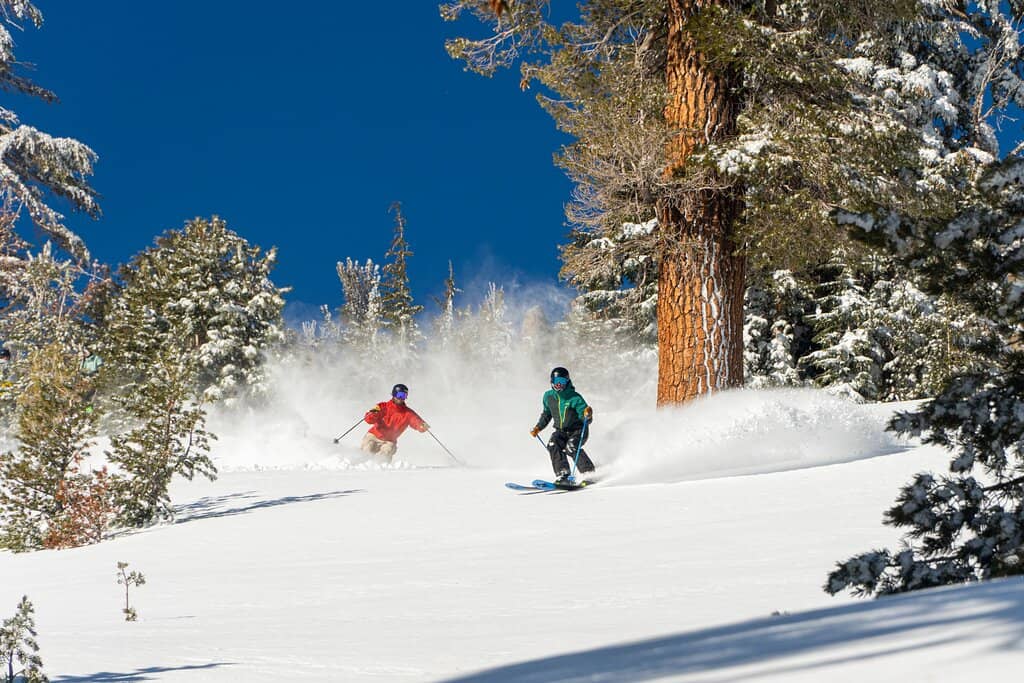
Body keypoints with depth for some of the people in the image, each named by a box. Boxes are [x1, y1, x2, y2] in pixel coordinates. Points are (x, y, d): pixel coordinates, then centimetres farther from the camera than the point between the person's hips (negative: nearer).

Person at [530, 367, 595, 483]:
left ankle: (589, 472, -24)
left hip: (578, 431, -4)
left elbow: (586, 420, -18)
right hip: (561, 431, 4)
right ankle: (562, 474, -29)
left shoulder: (575, 398, -16)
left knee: (571, 447, -31)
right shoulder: (548, 396, -1)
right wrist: (538, 427, 11)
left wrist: (587, 415, -40)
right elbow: (546, 414, 19)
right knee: (553, 445, -25)